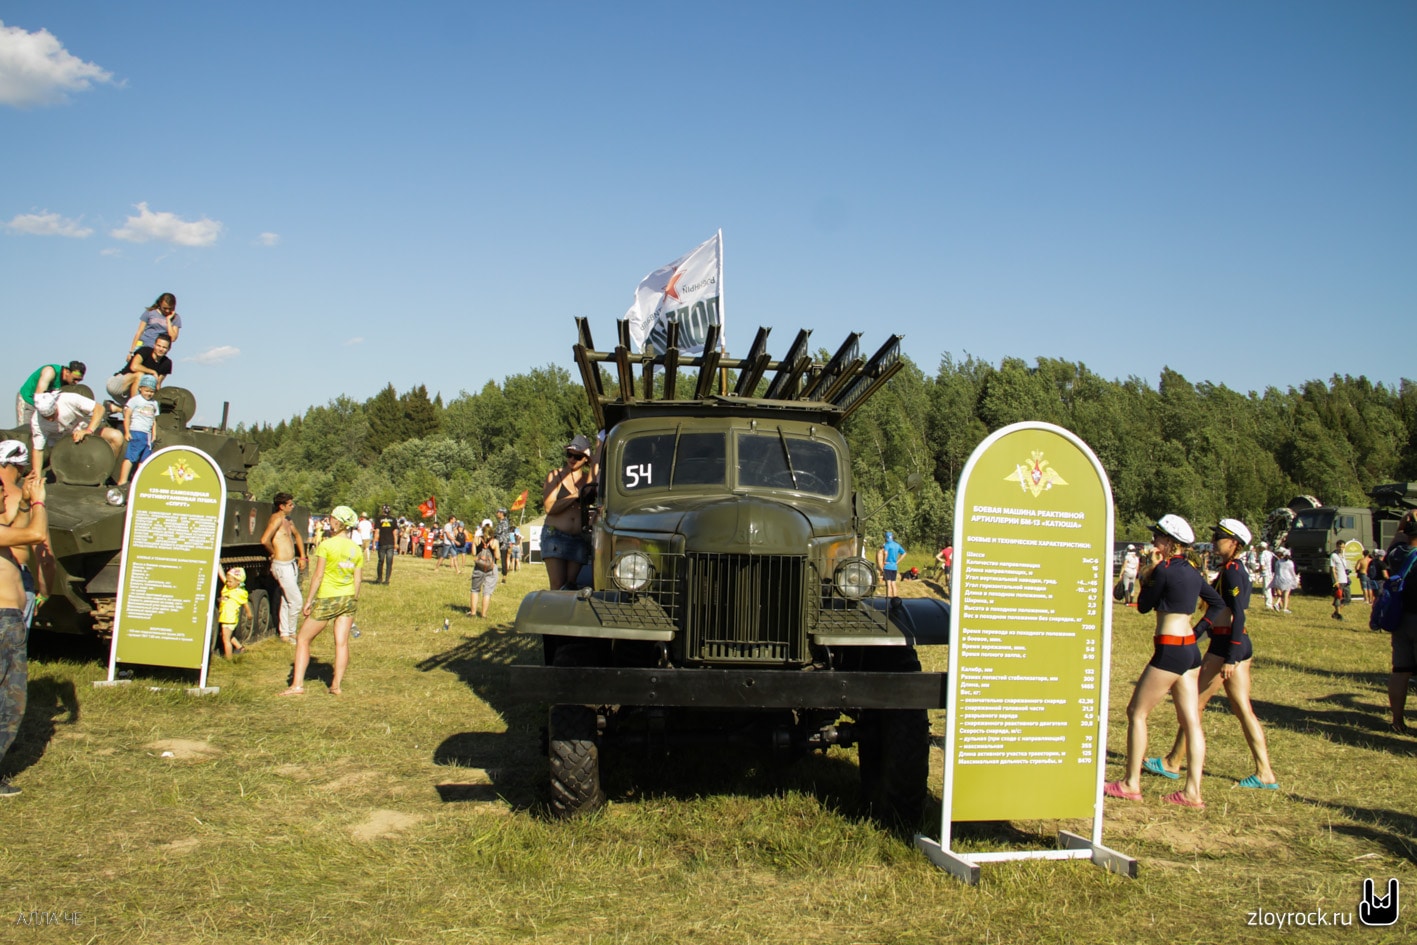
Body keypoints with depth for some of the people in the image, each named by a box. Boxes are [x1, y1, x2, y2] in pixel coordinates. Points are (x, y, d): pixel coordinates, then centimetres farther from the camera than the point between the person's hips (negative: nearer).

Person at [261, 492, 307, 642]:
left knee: (286, 601, 15)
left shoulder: (287, 520, 12)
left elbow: (297, 535, 29)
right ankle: (290, 633, 7)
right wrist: (273, 552, -11)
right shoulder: (277, 519, -17)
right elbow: (265, 540, -30)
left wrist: (302, 556, 22)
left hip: (292, 564, 9)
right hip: (282, 566, -9)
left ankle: (285, 633, 23)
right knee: (296, 601, -6)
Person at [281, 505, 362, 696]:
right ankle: (336, 684, 5)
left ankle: (297, 684, 3)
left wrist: (309, 600, -6)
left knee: (303, 639, 7)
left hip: (326, 599, -5)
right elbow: (358, 579, 5)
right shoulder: (357, 549, 3)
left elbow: (318, 575, -12)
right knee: (342, 642, 6)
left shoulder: (326, 545, -12)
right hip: (348, 599, 5)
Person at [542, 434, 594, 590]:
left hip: (579, 540, 3)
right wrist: (576, 495, -11)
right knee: (558, 586, -11)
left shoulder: (588, 478, 12)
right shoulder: (555, 476, 4)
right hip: (555, 536, -3)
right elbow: (549, 507, -7)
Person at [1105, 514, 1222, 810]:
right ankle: (1193, 792, 8)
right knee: (1191, 721, 7)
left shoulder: (1165, 569, -14)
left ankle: (1131, 784, 7)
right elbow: (1220, 604, 18)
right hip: (1190, 648, 9)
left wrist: (1149, 572, 3)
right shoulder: (1191, 571, 10)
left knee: (1137, 712, 3)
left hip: (1170, 650, -9)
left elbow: (1143, 606, -3)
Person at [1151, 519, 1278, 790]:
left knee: (1194, 704, 2)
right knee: (1243, 709, 11)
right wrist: (1195, 632, 19)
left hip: (1228, 644, -9)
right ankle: (1265, 774, 11)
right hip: (1241, 644, 9)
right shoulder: (1237, 568, 13)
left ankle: (1172, 763, 12)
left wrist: (1230, 658, -23)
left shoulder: (1232, 569, -16)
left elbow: (1238, 614, -22)